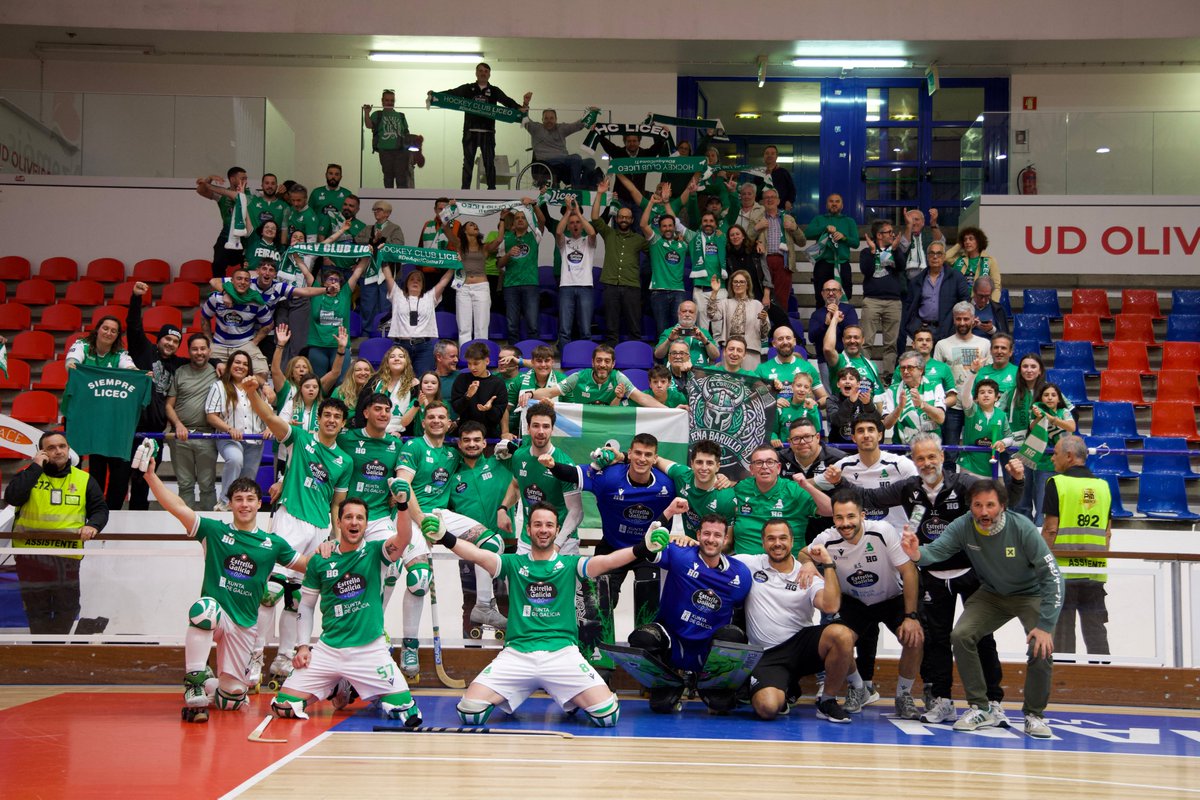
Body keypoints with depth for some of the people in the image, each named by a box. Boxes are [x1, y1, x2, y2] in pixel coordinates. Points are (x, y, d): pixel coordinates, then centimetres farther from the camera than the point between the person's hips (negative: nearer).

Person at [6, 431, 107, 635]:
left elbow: (100, 509, 9)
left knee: (68, 609, 6)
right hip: (31, 555, -1)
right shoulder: (29, 475, 3)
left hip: (67, 556, 1)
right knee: (37, 609, 8)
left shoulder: (84, 480, 7)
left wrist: (93, 526, -13)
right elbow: (11, 497, -15)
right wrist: (35, 467, -13)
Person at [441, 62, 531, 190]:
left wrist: (521, 107, -22)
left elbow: (507, 101, -2)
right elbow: (452, 93, -5)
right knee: (468, 162, 2)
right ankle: (465, 190, 4)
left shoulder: (494, 91, 10)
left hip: (487, 133, 0)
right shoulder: (468, 89, 8)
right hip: (470, 132, 0)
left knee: (489, 163, 2)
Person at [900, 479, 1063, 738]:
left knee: (1042, 647, -25)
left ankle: (1034, 715, -1)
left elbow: (1052, 576, -27)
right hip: (991, 594, 3)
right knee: (960, 636, -18)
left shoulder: (1022, 528, -29)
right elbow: (936, 549, -32)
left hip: (1031, 595, -3)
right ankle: (980, 710, -3)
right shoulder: (963, 527, -20)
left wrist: (1046, 625, -31)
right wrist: (917, 554, -58)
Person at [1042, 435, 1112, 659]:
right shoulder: (1103, 486, 9)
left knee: (1062, 627, 2)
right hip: (1095, 570, 5)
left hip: (1063, 568, -5)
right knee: (1095, 628, 10)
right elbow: (1107, 532, 10)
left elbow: (1050, 529, -11)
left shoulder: (1057, 483, -7)